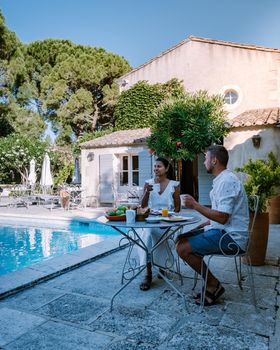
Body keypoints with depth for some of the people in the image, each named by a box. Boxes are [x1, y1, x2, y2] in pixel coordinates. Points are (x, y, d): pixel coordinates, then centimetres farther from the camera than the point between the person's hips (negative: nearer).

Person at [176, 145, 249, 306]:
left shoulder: (227, 181, -18)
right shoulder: (223, 179, 15)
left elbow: (222, 217, -25)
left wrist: (195, 205, -18)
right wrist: (205, 225, 11)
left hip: (230, 237, -11)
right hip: (223, 231, 11)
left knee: (183, 248, -17)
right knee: (181, 239, 9)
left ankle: (213, 284, 2)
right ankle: (211, 284, 10)